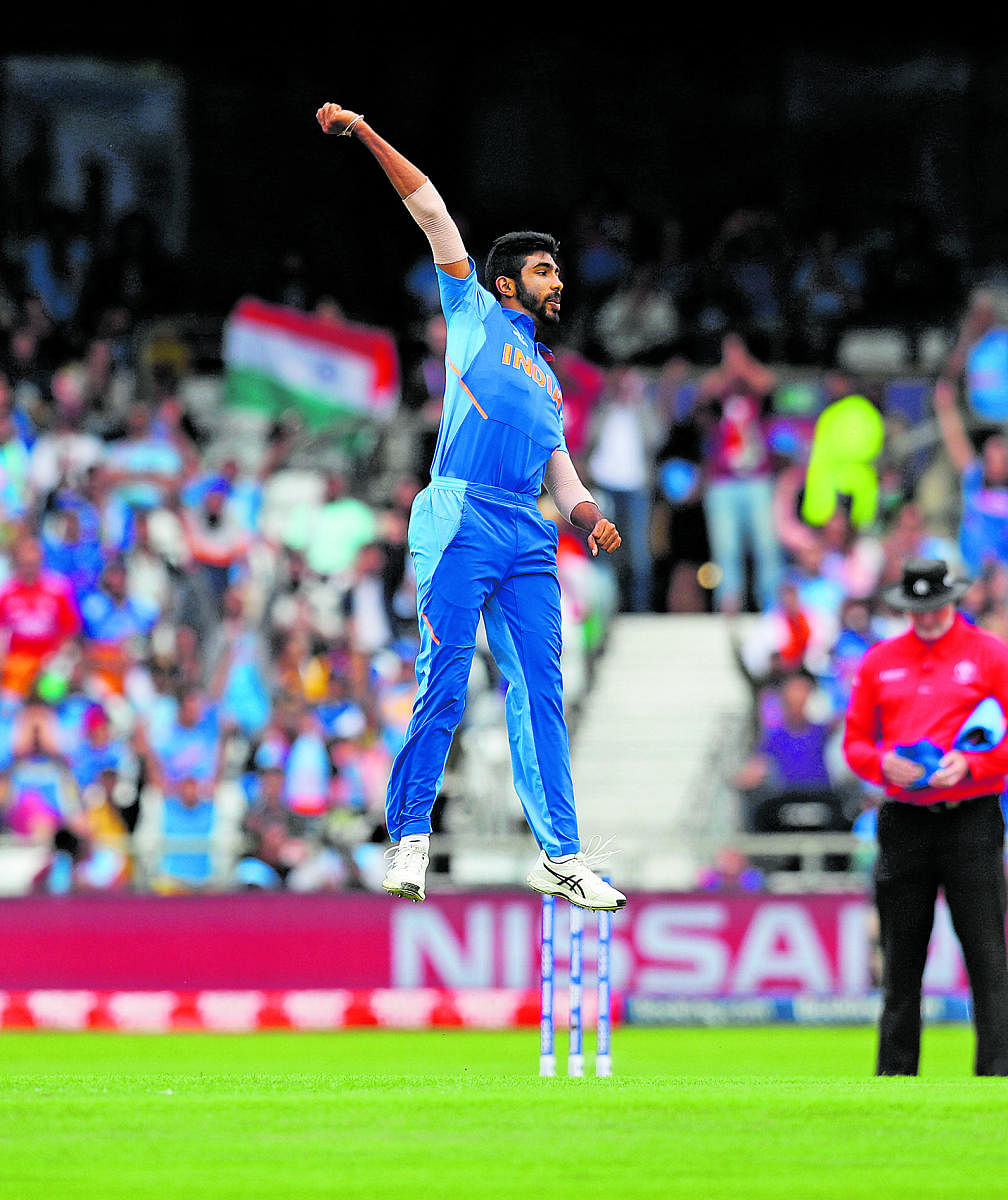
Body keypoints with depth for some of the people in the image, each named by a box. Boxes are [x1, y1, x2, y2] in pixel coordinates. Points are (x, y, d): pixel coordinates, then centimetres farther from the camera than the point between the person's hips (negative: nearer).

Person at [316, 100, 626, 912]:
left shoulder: (548, 380, 30)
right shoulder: (475, 315, 15)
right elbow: (431, 210, 10)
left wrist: (590, 518, 4)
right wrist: (366, 136, 5)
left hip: (530, 538, 6)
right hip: (461, 522, -6)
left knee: (541, 693, 0)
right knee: (443, 686, -10)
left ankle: (560, 854, -1)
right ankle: (411, 837, -6)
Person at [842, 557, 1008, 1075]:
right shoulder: (879, 661, 12)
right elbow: (854, 741, 14)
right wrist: (884, 763, -7)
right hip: (904, 821, 3)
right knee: (900, 960, 5)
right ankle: (894, 1072, 10)